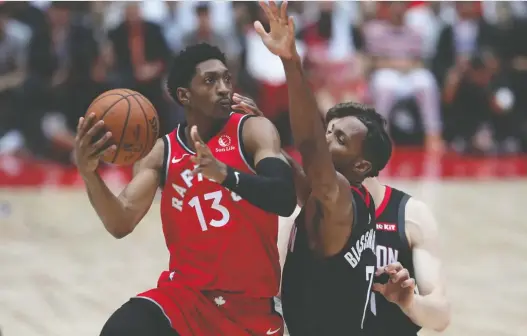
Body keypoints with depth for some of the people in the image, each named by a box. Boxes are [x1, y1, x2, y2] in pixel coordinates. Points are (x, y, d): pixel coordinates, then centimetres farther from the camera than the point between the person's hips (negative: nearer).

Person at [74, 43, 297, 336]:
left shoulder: (253, 131, -6)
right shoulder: (162, 152, 3)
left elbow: (285, 200, -23)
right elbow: (121, 224, -6)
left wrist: (225, 173, -41)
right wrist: (89, 174, -25)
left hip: (251, 304, -1)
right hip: (185, 293, 1)